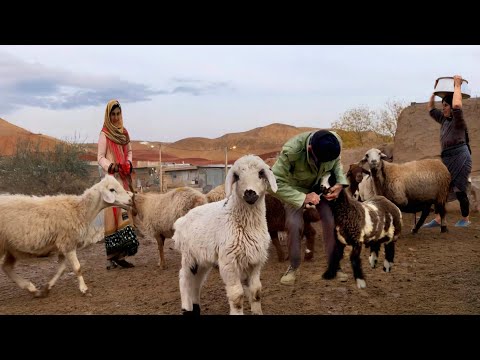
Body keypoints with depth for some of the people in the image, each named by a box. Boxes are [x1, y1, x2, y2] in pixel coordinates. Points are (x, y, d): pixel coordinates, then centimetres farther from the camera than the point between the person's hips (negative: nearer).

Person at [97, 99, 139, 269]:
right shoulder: (104, 134, -3)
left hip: (124, 178, 6)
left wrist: (129, 163, 2)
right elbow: (100, 157, -6)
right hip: (111, 177, -6)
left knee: (124, 213, 3)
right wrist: (111, 166, -24)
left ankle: (121, 254, 7)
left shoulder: (124, 132, 15)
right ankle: (111, 256, -5)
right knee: (113, 214, -8)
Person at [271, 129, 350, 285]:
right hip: (296, 187, -3)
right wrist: (303, 198, -34)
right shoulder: (292, 150, -41)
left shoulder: (336, 142, -28)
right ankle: (293, 268, 3)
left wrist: (340, 182, -20)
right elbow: (275, 183, -34)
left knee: (331, 221, -9)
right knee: (294, 224, -17)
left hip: (322, 185, 3)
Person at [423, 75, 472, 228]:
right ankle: (438, 219, 3)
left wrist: (457, 86, -19)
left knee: (459, 190, 0)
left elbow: (457, 106, -30)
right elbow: (431, 109, 25)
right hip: (447, 158, 8)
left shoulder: (458, 121, -9)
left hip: (460, 158, -8)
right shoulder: (444, 120, 13)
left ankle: (465, 219, 16)